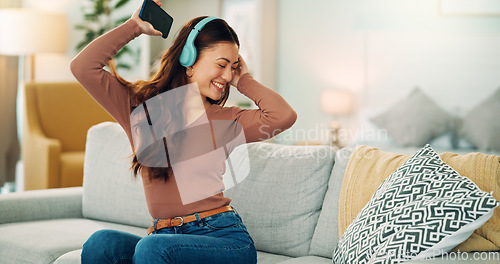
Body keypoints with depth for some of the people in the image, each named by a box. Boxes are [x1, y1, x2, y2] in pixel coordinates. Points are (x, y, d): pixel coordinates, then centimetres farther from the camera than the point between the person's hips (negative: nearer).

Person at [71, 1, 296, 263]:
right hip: (165, 236, 1)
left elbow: (284, 116, -5)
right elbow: (83, 67, 3)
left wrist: (244, 81, 9)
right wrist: (135, 26, 7)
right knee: (101, 243, -29)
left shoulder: (226, 121, 11)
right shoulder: (139, 106, 11)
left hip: (222, 236, -1)